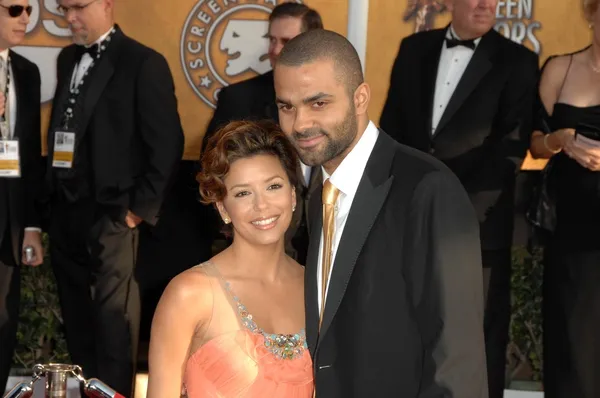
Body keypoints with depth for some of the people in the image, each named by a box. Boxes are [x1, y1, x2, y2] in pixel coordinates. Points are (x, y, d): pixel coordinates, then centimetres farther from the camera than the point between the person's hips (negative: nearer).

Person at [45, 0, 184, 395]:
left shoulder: (143, 62, -7)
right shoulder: (68, 59, 15)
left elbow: (167, 143, -9)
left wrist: (142, 207, -10)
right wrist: (52, 194, 10)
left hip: (109, 210, -7)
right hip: (64, 209, 7)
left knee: (113, 314, -3)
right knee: (75, 310, 13)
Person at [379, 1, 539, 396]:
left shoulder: (517, 61, -1)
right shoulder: (414, 49, 11)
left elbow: (510, 147, -8)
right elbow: (392, 127, 12)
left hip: (476, 222, -3)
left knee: (480, 333, 0)